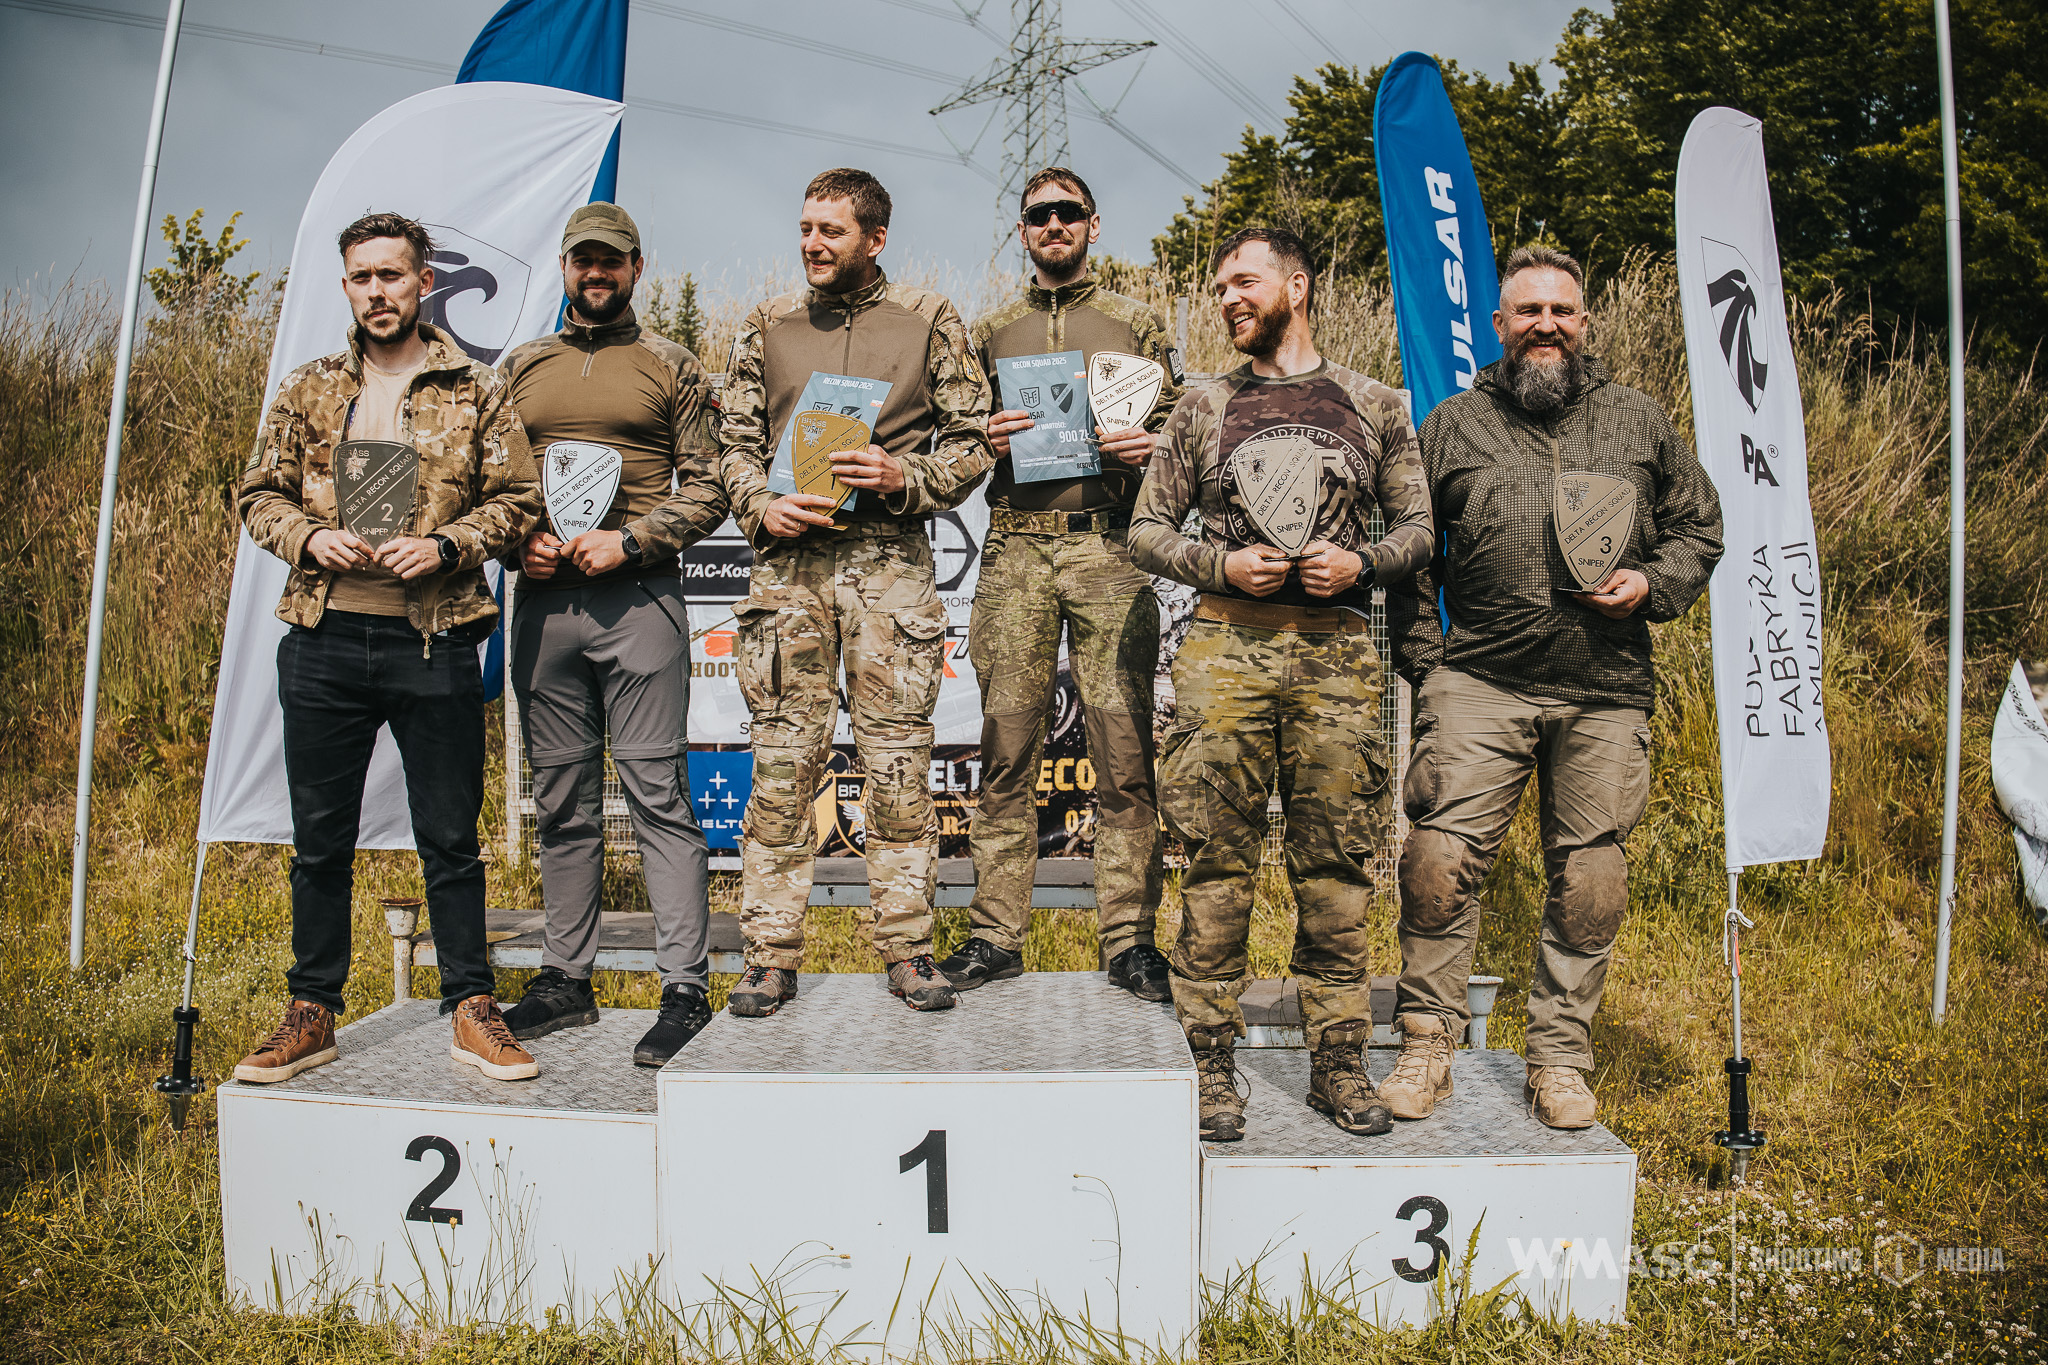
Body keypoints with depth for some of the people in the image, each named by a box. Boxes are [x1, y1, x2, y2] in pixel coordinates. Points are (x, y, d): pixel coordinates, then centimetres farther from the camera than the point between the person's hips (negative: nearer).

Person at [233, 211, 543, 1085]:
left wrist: (445, 547, -12)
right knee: (320, 840, 10)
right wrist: (309, 537, -8)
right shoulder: (308, 390, 12)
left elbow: (517, 499, 3)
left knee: (450, 840, 4)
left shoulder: (475, 392, 6)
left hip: (433, 643, -2)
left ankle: (472, 1011, 15)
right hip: (323, 642, 3)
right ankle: (312, 1014, 23)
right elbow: (260, 492, 13)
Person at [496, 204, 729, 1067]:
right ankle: (565, 980, 19)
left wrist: (626, 542, -11)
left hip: (639, 599, -4)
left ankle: (685, 990, -2)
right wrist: (518, 540, -2)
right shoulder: (519, 370, 17)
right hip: (542, 602, 4)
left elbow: (706, 490, 2)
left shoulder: (672, 368, 7)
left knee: (658, 794, -6)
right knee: (561, 803, 9)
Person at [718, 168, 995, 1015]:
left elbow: (972, 442, 6)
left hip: (892, 564, -1)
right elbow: (735, 443, 15)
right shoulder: (766, 326, 15)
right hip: (789, 563, 2)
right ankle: (771, 955, 8)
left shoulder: (930, 324, 9)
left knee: (900, 762, 0)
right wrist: (761, 506, -4)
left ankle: (906, 946, 11)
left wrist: (904, 478, -11)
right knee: (781, 763, 0)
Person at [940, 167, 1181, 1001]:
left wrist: (1147, 447, -9)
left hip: (1109, 550, -1)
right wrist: (986, 438, -4)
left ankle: (1129, 939, 3)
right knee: (1006, 748, 0)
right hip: (1014, 551, 1)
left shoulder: (1137, 326, 16)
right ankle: (996, 935, 8)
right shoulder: (991, 333, 20)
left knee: (1124, 750, -5)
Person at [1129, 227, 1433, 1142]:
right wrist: (1222, 565, -6)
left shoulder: (1372, 405, 13)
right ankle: (1212, 1064, 9)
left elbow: (1419, 526, 14)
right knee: (1217, 863, -1)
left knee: (1335, 865, 3)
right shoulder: (1203, 407, 12)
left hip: (1338, 653, 1)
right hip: (1227, 646, 0)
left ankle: (1338, 1061, 15)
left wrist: (1360, 562, -6)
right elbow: (1146, 529, 11)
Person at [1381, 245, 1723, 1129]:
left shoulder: (1640, 422, 14)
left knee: (1590, 880, 4)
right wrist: (1425, 659, 2)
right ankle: (1426, 1044, 6)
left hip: (1606, 696, 2)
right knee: (1441, 857, -11)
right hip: (1479, 684, -1)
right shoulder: (1452, 425, 10)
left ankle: (1560, 1059, 19)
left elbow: (1699, 528, 19)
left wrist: (1652, 585, -1)